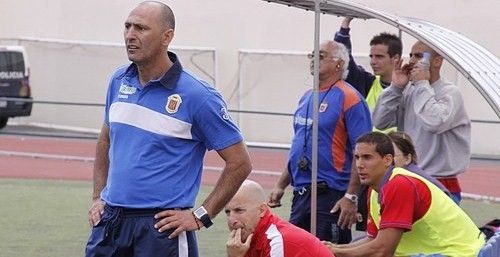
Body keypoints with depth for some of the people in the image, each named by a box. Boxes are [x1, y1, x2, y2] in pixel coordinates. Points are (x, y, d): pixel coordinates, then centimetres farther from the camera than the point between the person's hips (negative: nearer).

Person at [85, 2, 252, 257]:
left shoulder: (197, 96, -10)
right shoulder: (119, 81, 8)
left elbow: (239, 163, -6)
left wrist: (201, 216, -8)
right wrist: (98, 197, 14)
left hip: (162, 228, -6)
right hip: (110, 221, 6)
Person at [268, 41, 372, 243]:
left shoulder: (348, 98, -11)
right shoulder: (307, 97, 16)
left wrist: (351, 197, -21)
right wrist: (281, 185, 20)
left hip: (330, 195, -9)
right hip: (300, 195, 9)